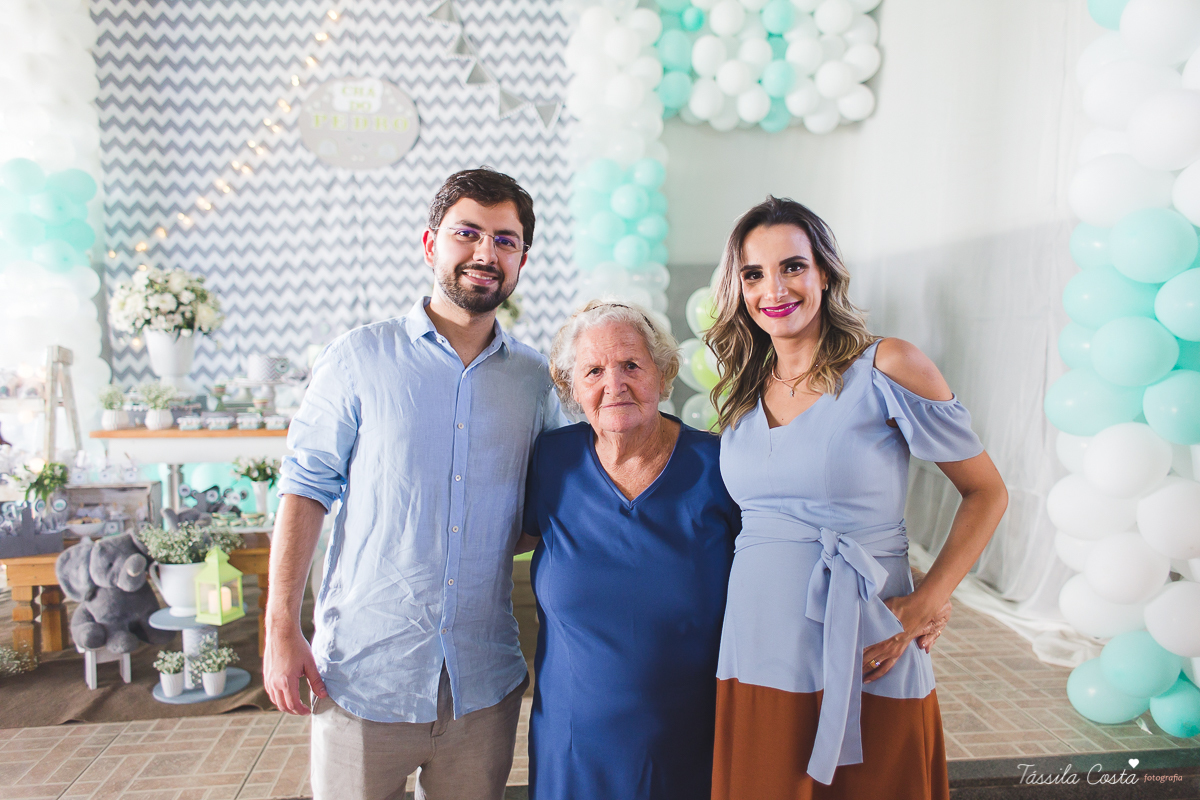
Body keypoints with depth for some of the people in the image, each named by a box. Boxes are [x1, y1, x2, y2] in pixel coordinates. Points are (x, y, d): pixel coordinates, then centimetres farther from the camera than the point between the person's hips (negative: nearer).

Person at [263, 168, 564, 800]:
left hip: (484, 682, 3)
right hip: (363, 673, -2)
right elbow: (305, 487, -3)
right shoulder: (358, 358, -5)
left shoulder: (535, 380, 3)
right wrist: (281, 629, -8)